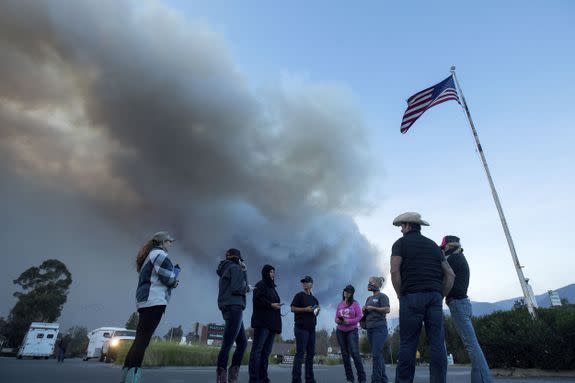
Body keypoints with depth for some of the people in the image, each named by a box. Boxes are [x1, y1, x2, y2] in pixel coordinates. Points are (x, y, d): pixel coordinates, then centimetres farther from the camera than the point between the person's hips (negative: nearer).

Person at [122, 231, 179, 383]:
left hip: (145, 300, 10)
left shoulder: (149, 255, 25)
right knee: (143, 339, -14)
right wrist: (176, 270, 8)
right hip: (154, 301, -10)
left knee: (140, 338, 9)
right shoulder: (159, 254, -5)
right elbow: (168, 278, -13)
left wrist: (171, 283, 13)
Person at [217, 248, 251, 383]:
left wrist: (243, 271, 16)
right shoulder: (235, 268, -5)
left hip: (230, 309, 10)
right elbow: (237, 289, -17)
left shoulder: (226, 270, 24)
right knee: (227, 343, -12)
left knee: (242, 342, 11)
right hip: (234, 307, -10)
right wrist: (248, 288, 2)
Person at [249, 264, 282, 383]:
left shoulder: (272, 287, 24)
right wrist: (270, 305, -16)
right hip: (262, 322, -9)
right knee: (257, 349, -9)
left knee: (266, 351, 6)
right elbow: (256, 299, -14)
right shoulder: (260, 285, -1)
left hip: (272, 323, 9)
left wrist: (276, 306, 5)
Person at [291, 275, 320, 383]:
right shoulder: (299, 295, -2)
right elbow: (293, 309, -8)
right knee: (300, 353, -9)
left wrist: (317, 310, 1)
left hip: (311, 328, 7)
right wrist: (305, 309, -17)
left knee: (311, 353, 9)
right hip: (301, 328, -7)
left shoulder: (314, 299, 16)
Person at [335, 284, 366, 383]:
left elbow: (359, 317, -8)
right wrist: (338, 321, -13)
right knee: (345, 354, 3)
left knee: (355, 353, -14)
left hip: (352, 331, -4)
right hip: (340, 331, 4)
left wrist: (348, 321, -20)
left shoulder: (355, 303, 0)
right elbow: (336, 318, 10)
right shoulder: (339, 305, 11)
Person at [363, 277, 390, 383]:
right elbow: (366, 313, 23)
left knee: (376, 354, -10)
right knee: (378, 354, 11)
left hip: (379, 328, -7)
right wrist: (364, 310, 2)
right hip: (370, 328, 8)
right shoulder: (369, 298, 18)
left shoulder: (382, 296, -3)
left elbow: (387, 310, -14)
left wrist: (373, 308, -14)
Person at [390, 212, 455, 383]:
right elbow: (450, 275, 14)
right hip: (435, 297, 4)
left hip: (412, 297, -4)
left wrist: (400, 296, 0)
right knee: (437, 343, 3)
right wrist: (440, 297, 15)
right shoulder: (433, 245, 20)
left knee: (408, 343, -1)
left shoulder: (401, 243, 5)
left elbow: (395, 271, -9)